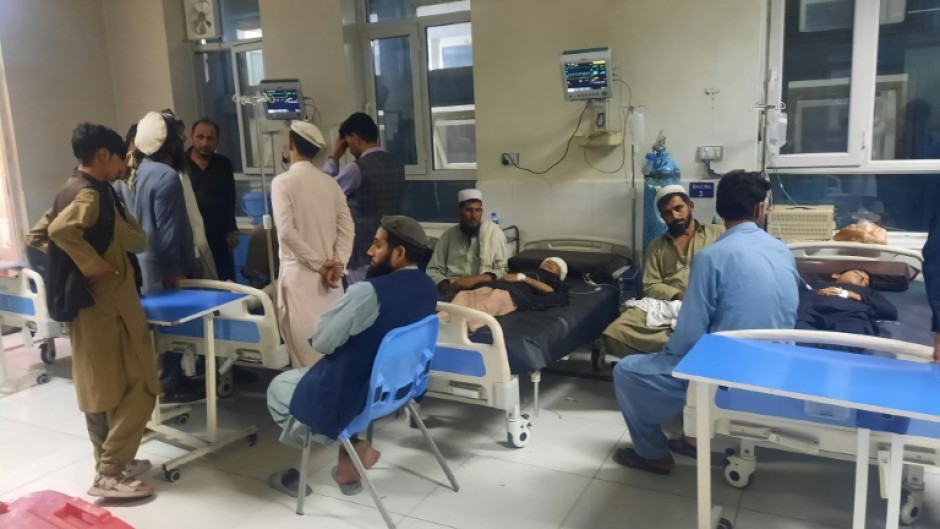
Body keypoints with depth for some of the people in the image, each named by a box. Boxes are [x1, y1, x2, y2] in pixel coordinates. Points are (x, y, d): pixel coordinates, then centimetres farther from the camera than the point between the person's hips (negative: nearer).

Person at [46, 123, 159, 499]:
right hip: (104, 306, -10)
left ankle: (111, 462, 29)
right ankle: (109, 474, 0)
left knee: (102, 389, 17)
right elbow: (61, 229, -36)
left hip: (94, 306, 10)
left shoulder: (77, 191, 12)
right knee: (136, 388, -4)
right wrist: (93, 266, -27)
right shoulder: (90, 195, -17)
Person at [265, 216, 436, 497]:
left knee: (278, 388, 19)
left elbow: (321, 342, -17)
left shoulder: (368, 293, -29)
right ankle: (351, 448, 17)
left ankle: (351, 447, 14)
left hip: (352, 397, -7)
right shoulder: (427, 288, -4)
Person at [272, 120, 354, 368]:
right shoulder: (330, 183, 6)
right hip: (330, 275, 5)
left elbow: (287, 231, -16)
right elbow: (347, 227, -1)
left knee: (304, 345, 1)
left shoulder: (283, 181, -7)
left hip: (299, 274, -5)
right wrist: (337, 263, -6)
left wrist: (317, 263, -10)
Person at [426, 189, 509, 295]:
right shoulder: (449, 234, 9)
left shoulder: (494, 232, 1)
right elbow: (433, 270, 9)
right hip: (451, 292, 2)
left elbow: (502, 271, -3)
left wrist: (475, 279, -20)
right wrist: (446, 287, -12)